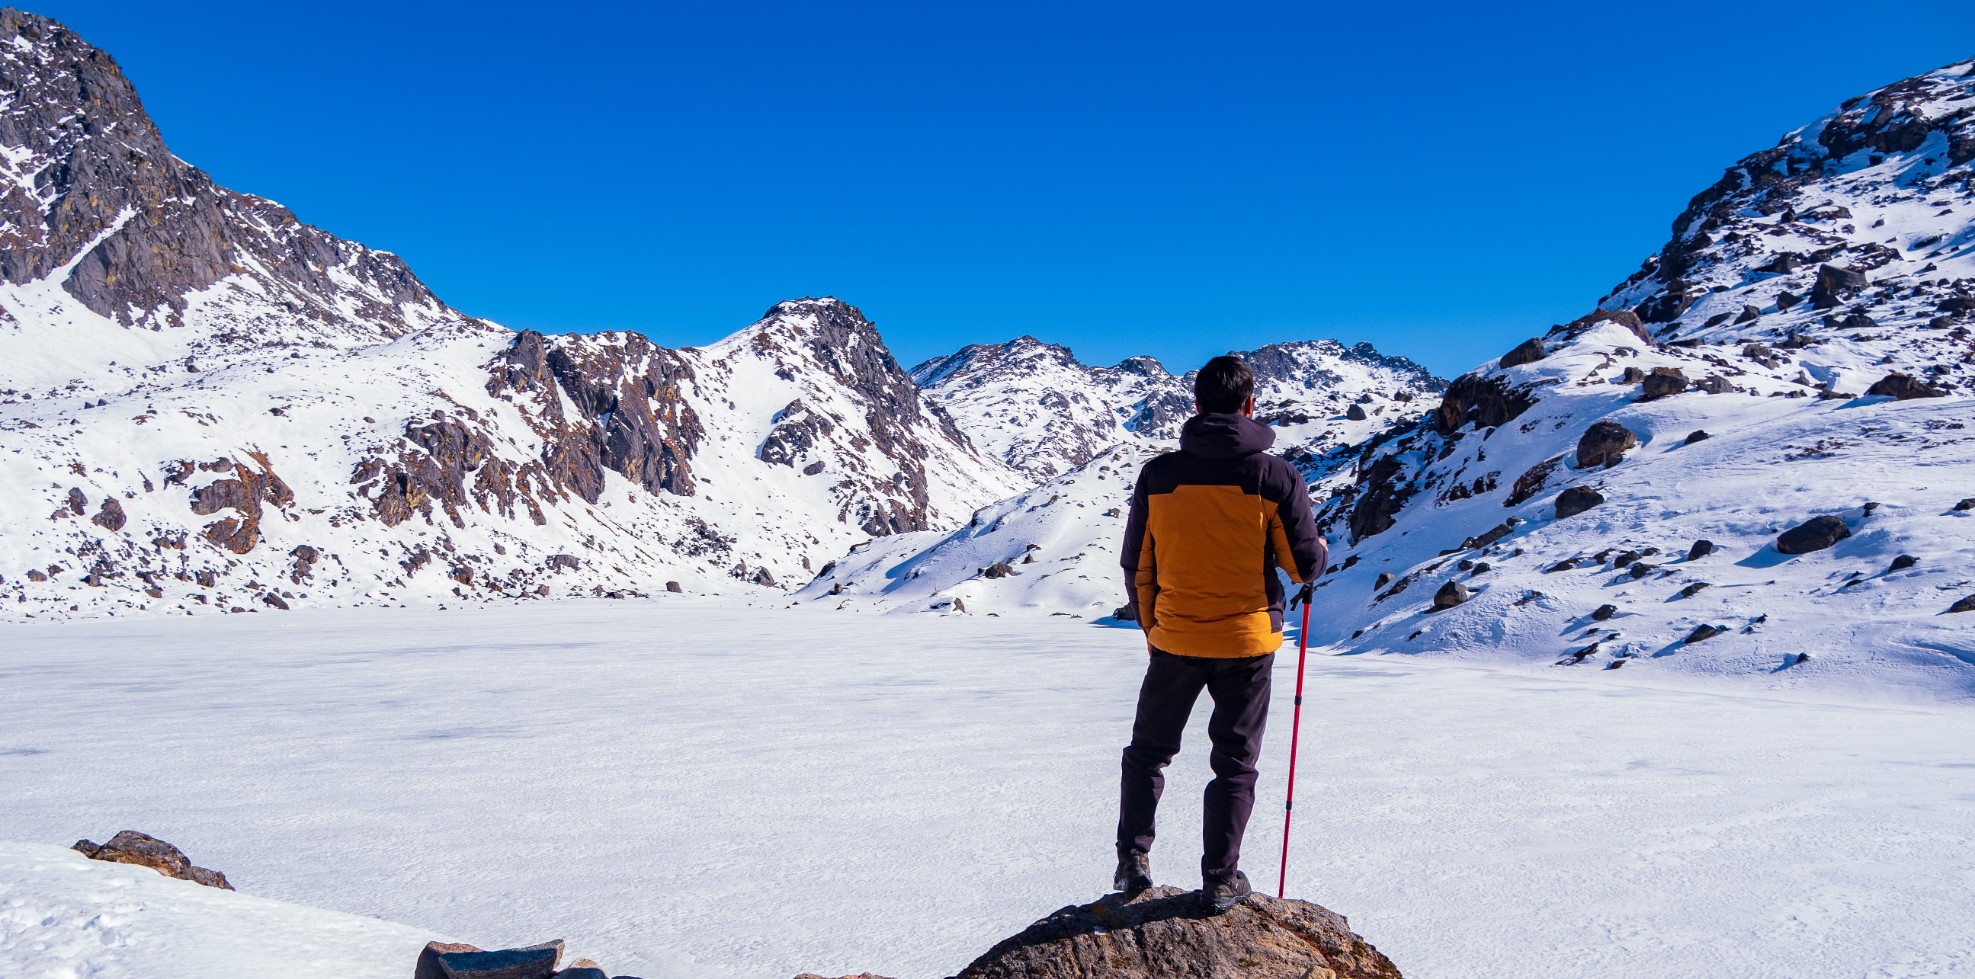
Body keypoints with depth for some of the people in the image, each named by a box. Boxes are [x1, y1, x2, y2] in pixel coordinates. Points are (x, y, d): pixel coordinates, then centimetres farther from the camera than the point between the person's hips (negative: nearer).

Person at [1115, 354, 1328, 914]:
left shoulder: (1158, 474, -5)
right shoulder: (1276, 476, -11)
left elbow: (1136, 566, 2)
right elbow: (1304, 567, -6)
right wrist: (1321, 549, 18)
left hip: (1174, 639, 1)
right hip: (1247, 641, -1)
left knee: (1150, 748, 20)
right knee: (1235, 763, 12)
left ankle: (1134, 856, 18)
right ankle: (1221, 880, 16)